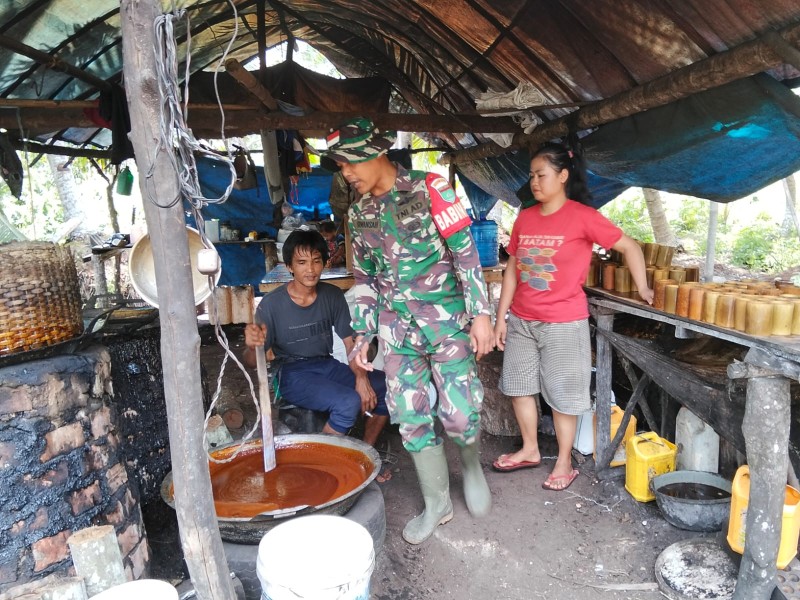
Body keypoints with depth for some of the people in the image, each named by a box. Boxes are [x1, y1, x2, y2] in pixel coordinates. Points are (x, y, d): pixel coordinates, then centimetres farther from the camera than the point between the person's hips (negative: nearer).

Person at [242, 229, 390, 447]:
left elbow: (350, 343, -1)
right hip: (293, 373, -5)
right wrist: (252, 347, -33)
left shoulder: (333, 295, -1)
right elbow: (252, 362, -9)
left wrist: (361, 377, -19)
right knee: (348, 403, -30)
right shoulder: (272, 304, -13)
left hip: (328, 366, 5)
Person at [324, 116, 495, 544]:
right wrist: (361, 335, 12)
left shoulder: (428, 189, -8)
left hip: (447, 321, -4)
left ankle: (471, 465, 32)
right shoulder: (358, 213, 8)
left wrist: (480, 313, -14)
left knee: (459, 413, -4)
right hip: (397, 328, 5)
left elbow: (466, 252, -10)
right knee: (411, 418, 6)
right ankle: (437, 504, 26)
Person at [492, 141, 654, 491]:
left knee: (561, 395, 6)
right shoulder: (525, 218, 4)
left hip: (563, 323, -6)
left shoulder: (582, 216, -11)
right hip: (521, 320, 6)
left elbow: (629, 246, -3)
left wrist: (642, 288, -1)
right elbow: (512, 269, 7)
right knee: (518, 386, 15)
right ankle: (530, 450, 34)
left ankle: (564, 462, 25)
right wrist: (501, 317, 6)